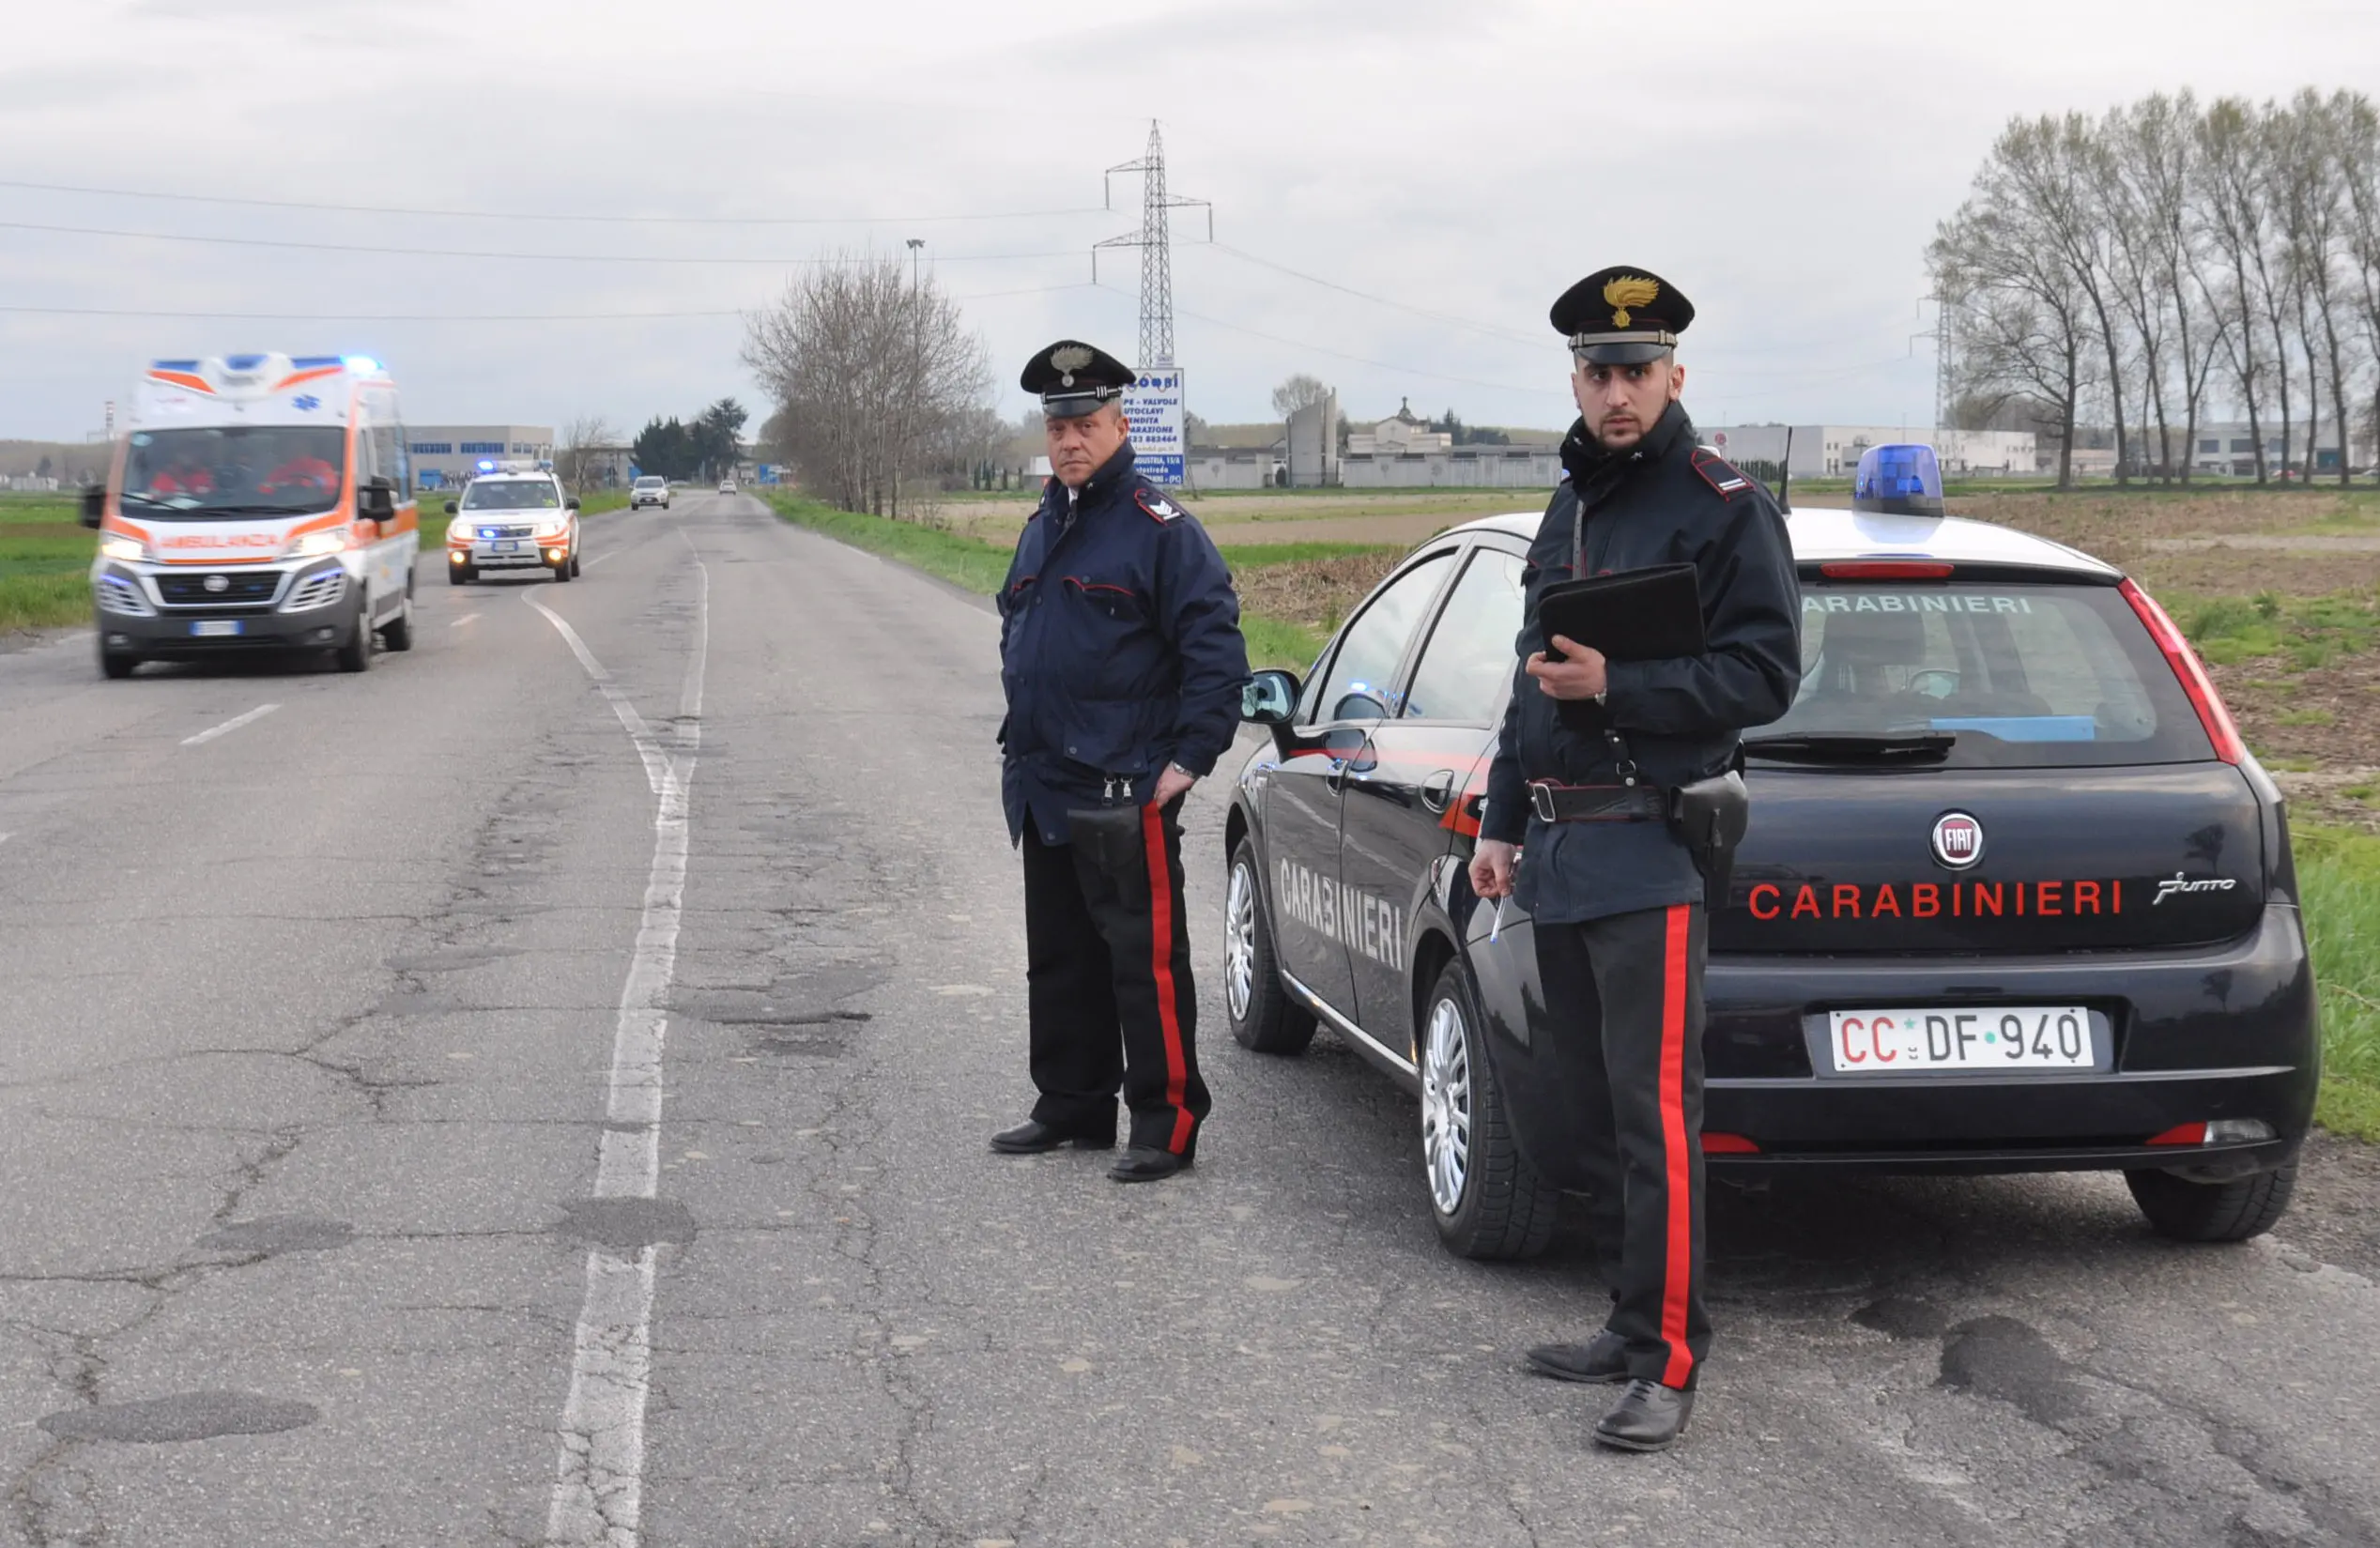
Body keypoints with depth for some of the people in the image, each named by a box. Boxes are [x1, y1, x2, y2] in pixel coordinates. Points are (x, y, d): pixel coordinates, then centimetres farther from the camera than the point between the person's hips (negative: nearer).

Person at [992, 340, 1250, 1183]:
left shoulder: (1159, 529, -9)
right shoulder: (1041, 529, 16)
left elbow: (1217, 651, -13)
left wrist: (1190, 758, -16)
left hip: (1125, 794, -9)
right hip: (1044, 790, 9)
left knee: (1145, 956, -6)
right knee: (1059, 957, 15)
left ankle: (1166, 1121, 0)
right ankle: (1072, 1105, 26)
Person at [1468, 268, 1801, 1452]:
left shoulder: (1724, 511, -5)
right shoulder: (1568, 510, 19)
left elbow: (1764, 675, -12)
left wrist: (1617, 686, -20)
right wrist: (1502, 822, 21)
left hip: (1650, 853, -8)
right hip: (1559, 851, 9)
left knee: (1653, 1111, -10)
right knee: (1576, 1104, 11)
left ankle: (1670, 1363, -6)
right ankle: (1635, 1323, 21)